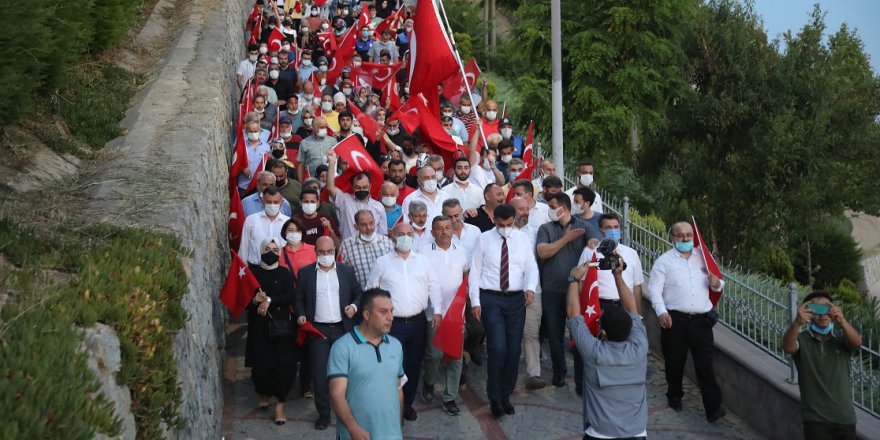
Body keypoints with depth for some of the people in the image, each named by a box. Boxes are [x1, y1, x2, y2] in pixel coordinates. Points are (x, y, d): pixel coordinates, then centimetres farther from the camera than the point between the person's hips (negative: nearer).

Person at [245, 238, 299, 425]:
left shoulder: (284, 274, 5)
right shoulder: (252, 271, 4)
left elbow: (291, 297, -8)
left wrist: (269, 300, -17)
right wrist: (255, 300, -19)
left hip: (281, 325, 0)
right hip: (258, 326, 0)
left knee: (284, 365, -6)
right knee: (260, 365, -1)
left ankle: (279, 405, 8)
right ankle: (264, 393, 31)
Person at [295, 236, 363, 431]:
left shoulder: (347, 270, 5)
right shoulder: (305, 273, 3)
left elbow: (358, 294, 11)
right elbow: (299, 299, 7)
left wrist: (354, 306, -8)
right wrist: (301, 315, -10)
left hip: (343, 328, 1)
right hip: (317, 330, 0)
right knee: (320, 374, 1)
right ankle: (323, 413, 14)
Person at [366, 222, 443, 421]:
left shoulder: (423, 261, 9)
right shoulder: (382, 262, 2)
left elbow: (434, 287, 7)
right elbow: (371, 291, 5)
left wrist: (437, 311, -4)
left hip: (418, 321, 3)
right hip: (392, 323, -3)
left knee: (414, 365, 12)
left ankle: (408, 403, 28)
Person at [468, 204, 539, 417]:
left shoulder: (522, 239, 6)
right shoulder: (484, 239, 1)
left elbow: (531, 267, 2)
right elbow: (474, 271, 1)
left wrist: (530, 288, -19)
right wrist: (475, 301, -6)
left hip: (516, 299, 3)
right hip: (490, 298, -3)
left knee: (514, 350, 6)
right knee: (498, 349, -10)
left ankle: (506, 395, 24)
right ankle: (494, 398, 8)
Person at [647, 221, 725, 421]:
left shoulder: (703, 258, 12)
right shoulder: (664, 260, 2)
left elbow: (716, 284, 20)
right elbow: (654, 288, -3)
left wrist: (716, 283, -5)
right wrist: (661, 312, -15)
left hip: (701, 319, 2)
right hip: (675, 319, -1)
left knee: (705, 363, -3)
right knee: (674, 361, 11)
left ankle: (713, 407, -1)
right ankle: (674, 397, 31)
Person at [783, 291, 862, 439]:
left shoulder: (841, 339, 5)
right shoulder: (802, 340, -3)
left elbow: (857, 343, -18)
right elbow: (788, 347, -26)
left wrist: (842, 321, -38)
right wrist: (797, 323, -46)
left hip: (845, 418, 3)